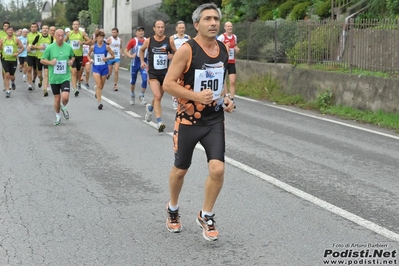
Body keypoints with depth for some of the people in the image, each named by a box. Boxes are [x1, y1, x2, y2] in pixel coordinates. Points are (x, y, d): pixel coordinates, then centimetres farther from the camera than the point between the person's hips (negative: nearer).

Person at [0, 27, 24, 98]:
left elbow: (22, 48, 0)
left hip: (13, 60, -1)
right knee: (7, 75, -12)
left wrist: (18, 53, -15)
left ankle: (13, 82, 47)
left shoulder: (16, 39, -3)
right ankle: (8, 91, -8)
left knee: (11, 75, 9)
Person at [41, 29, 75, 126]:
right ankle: (58, 116, 31)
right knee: (57, 99, 8)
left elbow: (73, 56, 18)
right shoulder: (50, 48, -5)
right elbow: (42, 60, 1)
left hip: (65, 77, 0)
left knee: (65, 97, -17)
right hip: (54, 78, 0)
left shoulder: (68, 47, 0)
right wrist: (50, 62, -18)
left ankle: (63, 107, 19)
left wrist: (71, 61, -4)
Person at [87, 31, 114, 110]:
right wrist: (90, 60, -4)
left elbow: (112, 56, 1)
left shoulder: (106, 46, -4)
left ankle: (96, 89, 51)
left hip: (104, 67, 1)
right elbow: (88, 55, 15)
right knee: (99, 85, -13)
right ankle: (99, 103, -12)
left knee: (101, 86, 13)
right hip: (96, 67, -1)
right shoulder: (93, 47, -1)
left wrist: (107, 58, -17)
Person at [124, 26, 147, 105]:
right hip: (135, 63, -1)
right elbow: (125, 51, -7)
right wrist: (130, 56, -24)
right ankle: (132, 96, 32)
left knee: (145, 79, -13)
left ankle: (141, 96, 3)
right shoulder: (133, 41, -8)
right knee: (133, 81, 11)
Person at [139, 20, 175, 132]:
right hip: (153, 73, -2)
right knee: (157, 96, -18)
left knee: (159, 97, 18)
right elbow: (142, 50, 18)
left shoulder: (169, 41, -4)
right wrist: (142, 61, 7)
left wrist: (172, 55, -14)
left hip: (165, 73, 2)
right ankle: (159, 122, -18)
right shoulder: (148, 41, -3)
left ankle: (150, 107, 52)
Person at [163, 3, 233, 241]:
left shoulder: (223, 50, 4)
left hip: (215, 120, 4)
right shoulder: (187, 50, -15)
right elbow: (168, 84, -16)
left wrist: (225, 99, 4)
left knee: (218, 169, -10)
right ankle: (173, 210, 40)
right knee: (180, 170, 12)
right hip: (189, 120, -3)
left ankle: (206, 216, 13)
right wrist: (196, 96, -25)